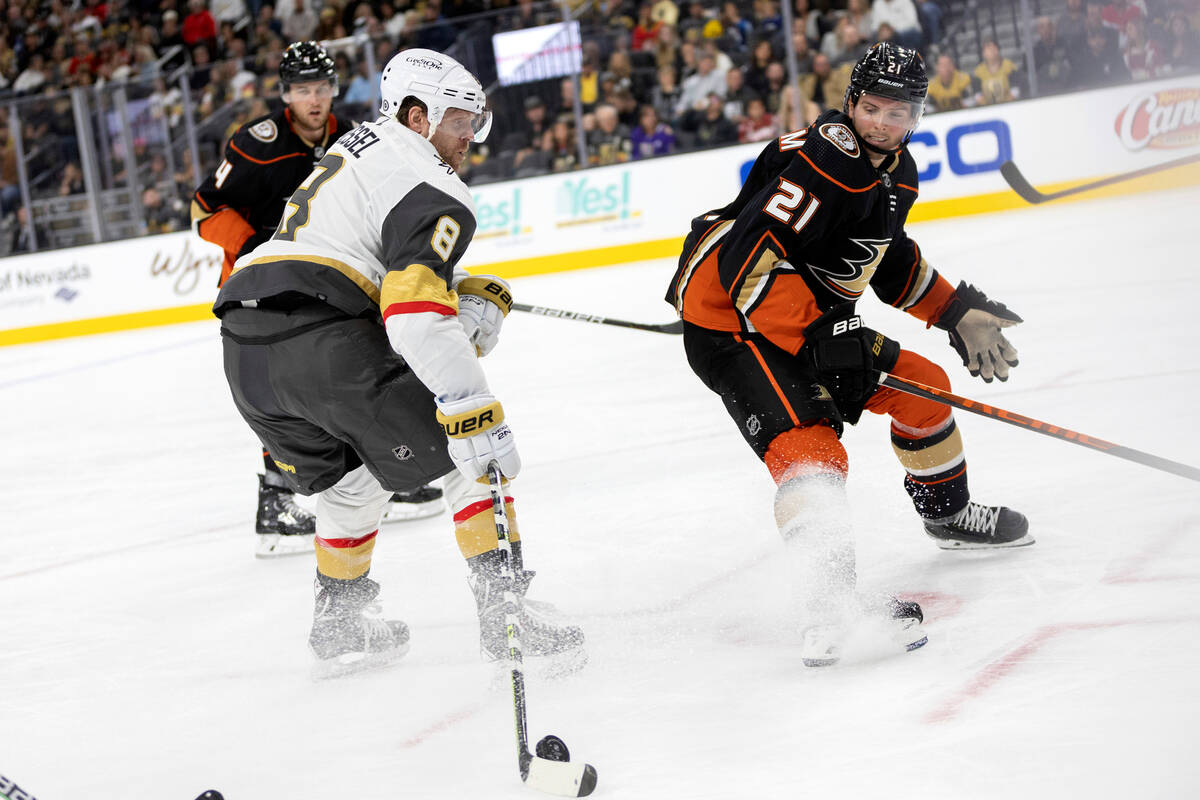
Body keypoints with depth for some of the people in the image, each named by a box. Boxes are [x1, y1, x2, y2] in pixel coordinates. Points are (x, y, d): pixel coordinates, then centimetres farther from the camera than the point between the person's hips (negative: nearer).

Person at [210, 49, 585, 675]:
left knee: (350, 481, 27)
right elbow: (417, 312, -18)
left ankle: (340, 624, 33)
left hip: (244, 350, 9)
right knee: (465, 451, 2)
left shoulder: (358, 145, 27)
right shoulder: (430, 188, -3)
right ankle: (505, 607, -5)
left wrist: (469, 294, 10)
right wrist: (474, 412, -22)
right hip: (322, 339, -9)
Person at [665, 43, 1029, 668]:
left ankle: (946, 512, 39)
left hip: (814, 319, 10)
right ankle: (830, 605, -40)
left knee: (920, 385, 14)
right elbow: (749, 262, -31)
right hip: (728, 317, -10)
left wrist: (958, 313, 19)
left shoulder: (897, 172, 7)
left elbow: (891, 260, 25)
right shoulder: (824, 160, -25)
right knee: (806, 446, -27)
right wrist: (818, 337, -34)